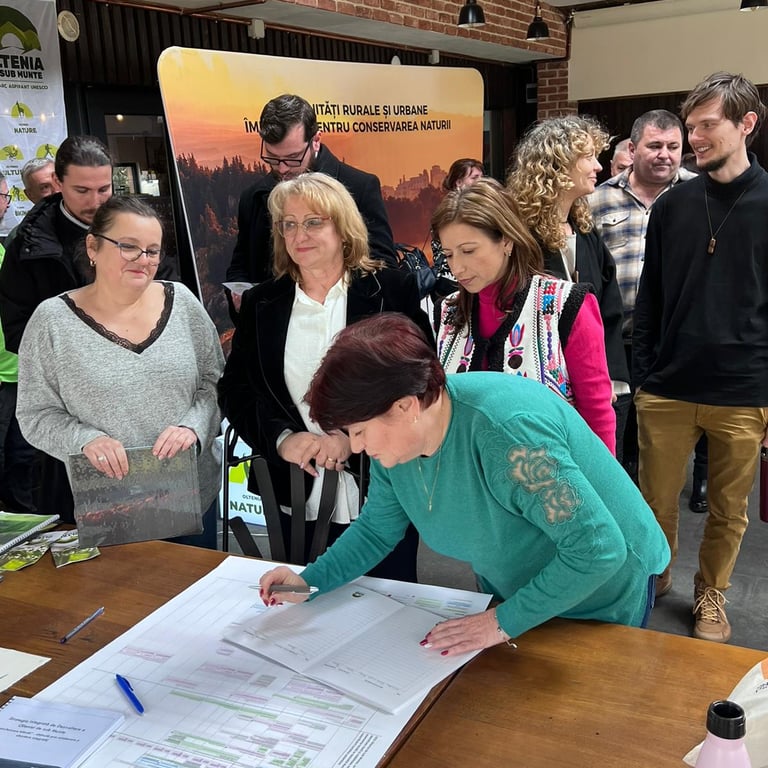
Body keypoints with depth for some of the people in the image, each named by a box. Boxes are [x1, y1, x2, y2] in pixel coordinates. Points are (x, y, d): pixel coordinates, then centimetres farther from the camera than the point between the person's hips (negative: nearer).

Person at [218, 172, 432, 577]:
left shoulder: (393, 290, -2)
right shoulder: (260, 303, 7)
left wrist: (354, 437, -17)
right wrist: (280, 438, -12)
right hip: (296, 500, 3)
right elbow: (234, 389, 6)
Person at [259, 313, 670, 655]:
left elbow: (599, 549, -35)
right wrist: (309, 582, -11)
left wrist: (505, 621, -29)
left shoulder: (508, 436, -40)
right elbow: (376, 528, 2)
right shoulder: (392, 444, -14)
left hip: (602, 599, -6)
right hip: (511, 594, 7)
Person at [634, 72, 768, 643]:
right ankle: (652, 582, 36)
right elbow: (650, 297, 8)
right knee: (656, 507, 11)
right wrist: (643, 376, 4)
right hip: (667, 392, 2)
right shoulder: (672, 205, 5)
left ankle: (711, 596, 36)